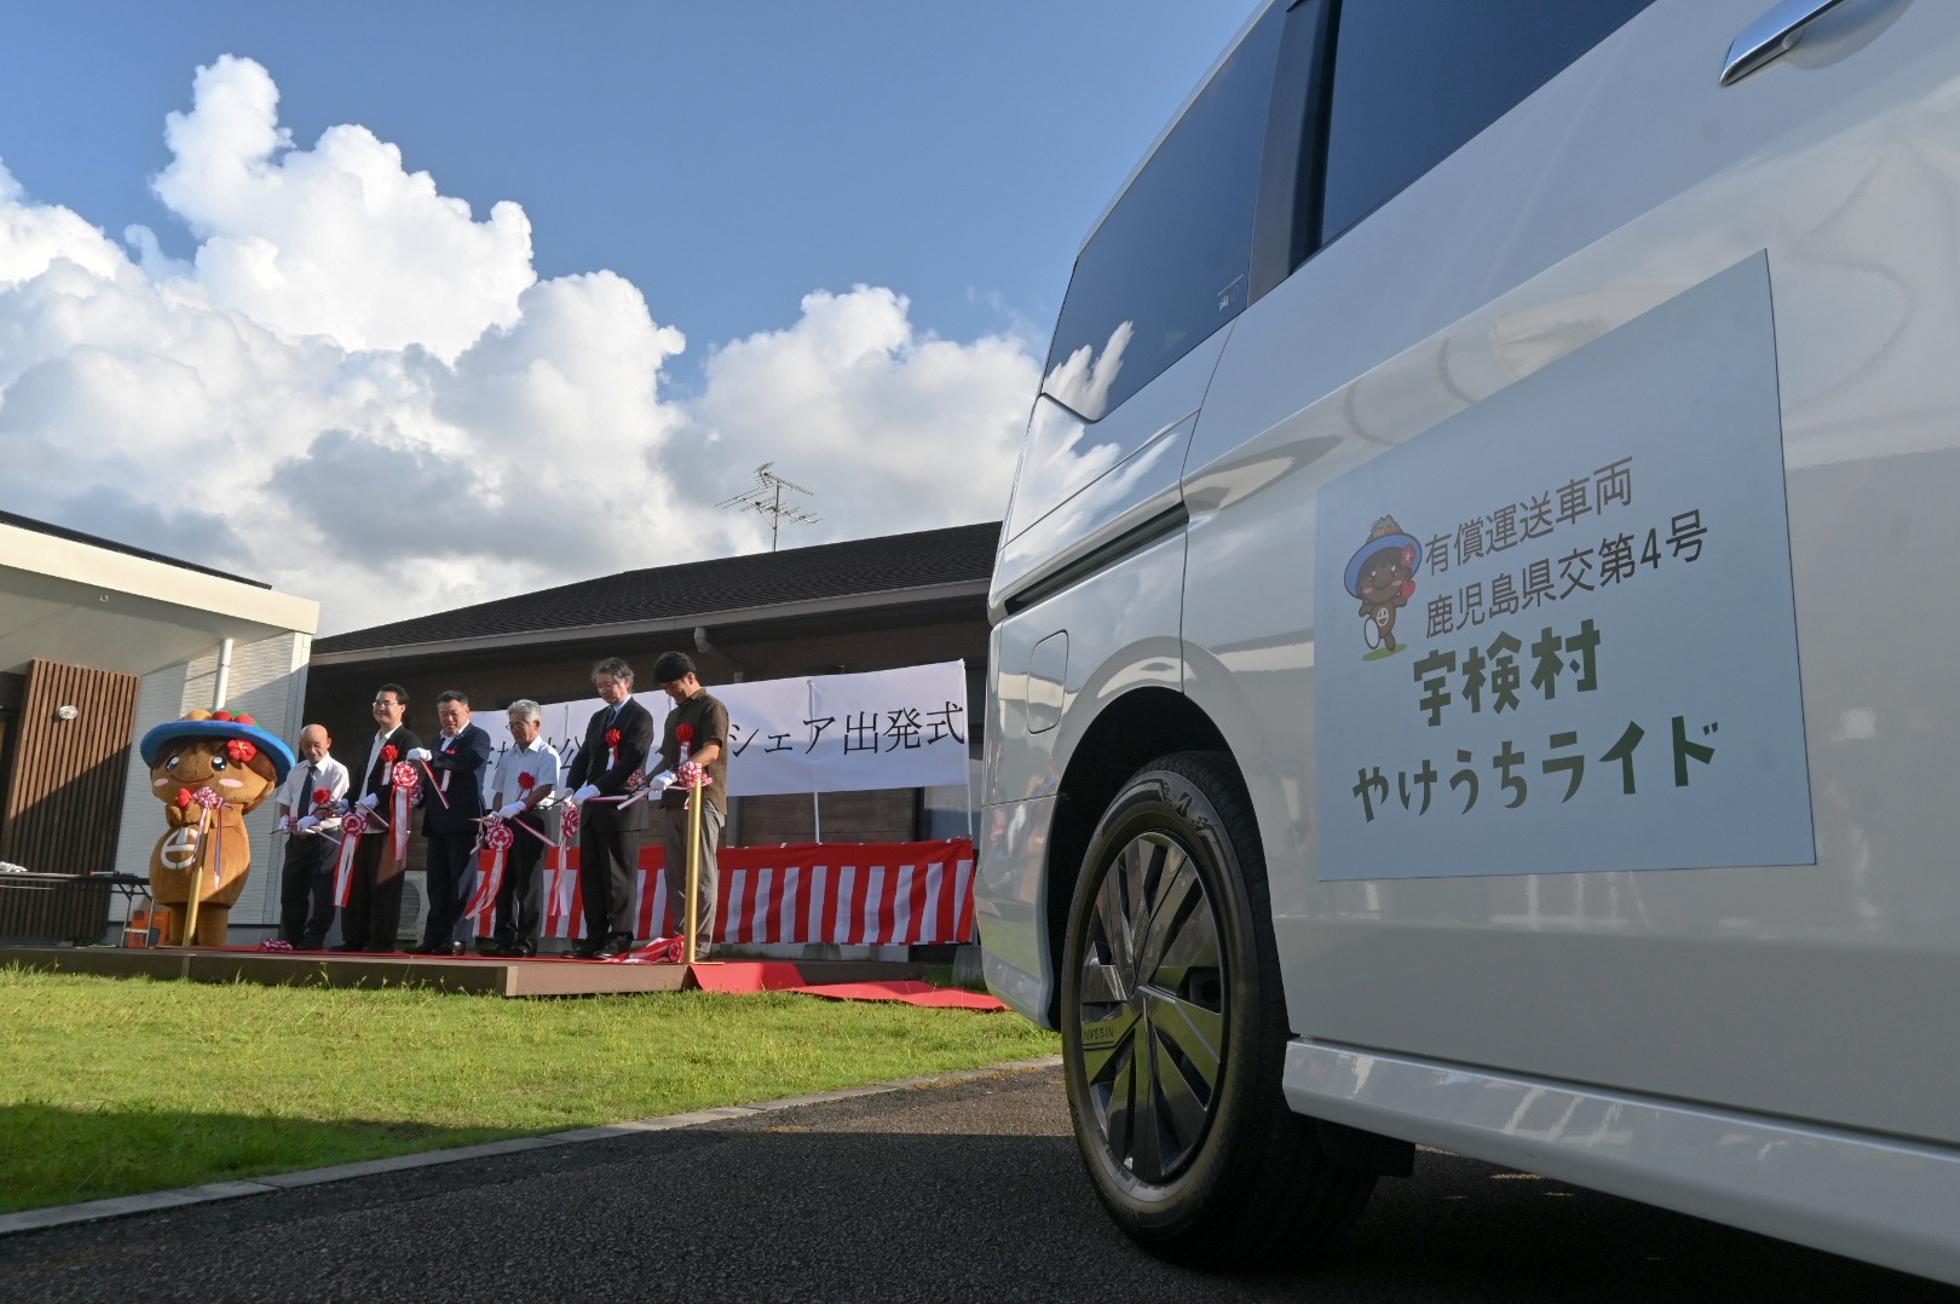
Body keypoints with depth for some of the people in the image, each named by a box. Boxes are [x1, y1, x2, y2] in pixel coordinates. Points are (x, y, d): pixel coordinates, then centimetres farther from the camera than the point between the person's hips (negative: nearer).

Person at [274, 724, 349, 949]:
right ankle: (290, 941, 20)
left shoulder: (337, 771, -5)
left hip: (322, 839, -6)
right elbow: (284, 803, 16)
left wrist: (308, 822, -25)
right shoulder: (296, 771, 14)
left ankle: (313, 943, 2)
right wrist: (288, 823, -4)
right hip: (296, 839, 6)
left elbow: (333, 807, -14)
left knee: (323, 894, -4)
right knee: (291, 892, 10)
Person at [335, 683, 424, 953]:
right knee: (357, 882, 9)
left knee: (383, 883, -6)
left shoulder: (408, 741, -5)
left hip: (389, 821, -8)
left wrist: (376, 798, -23)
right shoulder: (372, 741, 23)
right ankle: (354, 939, 14)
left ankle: (382, 941, -3)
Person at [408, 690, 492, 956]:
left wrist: (431, 756, -31)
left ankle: (455, 939, -5)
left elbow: (470, 761, -24)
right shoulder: (439, 739, 21)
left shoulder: (477, 737, -3)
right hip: (437, 822, 8)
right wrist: (419, 797, 9)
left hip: (463, 821, -8)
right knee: (437, 883, 8)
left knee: (460, 882, -6)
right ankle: (434, 939, 11)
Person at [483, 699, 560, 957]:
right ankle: (504, 937, 13)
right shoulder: (508, 757, 18)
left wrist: (519, 806, -26)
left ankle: (526, 941, -3)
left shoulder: (547, 754, -3)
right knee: (504, 881, 7)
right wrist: (497, 815, 3)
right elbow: (499, 791, 20)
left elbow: (546, 788, -15)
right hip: (506, 823, 7)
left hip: (531, 822, -7)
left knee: (527, 882, -6)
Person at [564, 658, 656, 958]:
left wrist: (596, 788, -20)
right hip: (593, 809, 8)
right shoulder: (598, 718, 20)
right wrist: (571, 788, -1)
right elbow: (584, 757, 17)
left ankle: (620, 939, 1)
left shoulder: (640, 717, -5)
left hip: (622, 808, -8)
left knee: (618, 876, -4)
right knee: (591, 876, 8)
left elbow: (630, 761, -16)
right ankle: (595, 937, 13)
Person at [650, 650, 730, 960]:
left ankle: (700, 943, -10)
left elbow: (712, 749, -17)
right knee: (676, 875, 8)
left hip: (702, 799, -9)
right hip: (673, 802, 9)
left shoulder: (711, 707, -2)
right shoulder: (674, 716, 24)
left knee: (701, 874, -9)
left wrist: (688, 767, -34)